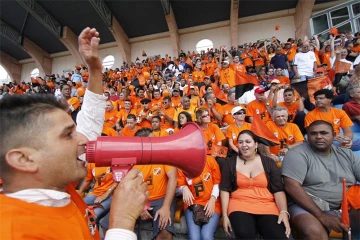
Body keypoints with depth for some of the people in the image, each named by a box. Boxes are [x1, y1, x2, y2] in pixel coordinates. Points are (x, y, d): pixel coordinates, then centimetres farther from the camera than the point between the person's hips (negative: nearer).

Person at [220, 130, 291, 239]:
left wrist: (284, 212, -11)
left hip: (267, 206, 2)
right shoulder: (230, 162, 5)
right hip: (239, 204, -1)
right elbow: (224, 189, 3)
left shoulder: (268, 162, 8)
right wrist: (225, 215, -4)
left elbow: (278, 190, 5)